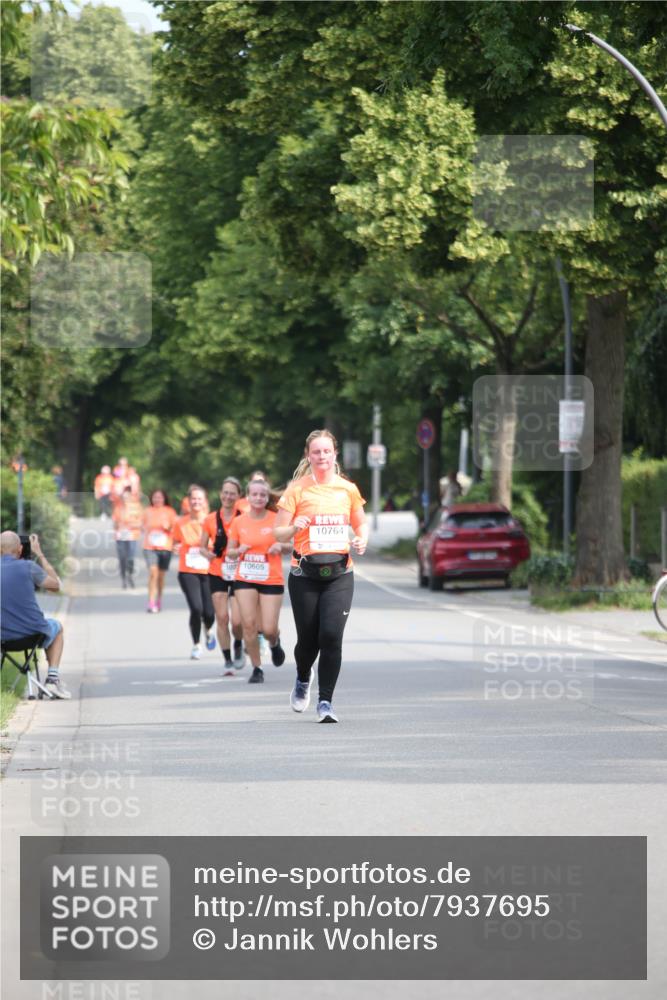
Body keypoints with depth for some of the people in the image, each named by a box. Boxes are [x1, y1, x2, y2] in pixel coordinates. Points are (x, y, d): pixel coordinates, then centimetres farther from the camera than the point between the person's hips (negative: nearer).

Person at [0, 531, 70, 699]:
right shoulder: (28, 567, -13)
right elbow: (55, 584, 3)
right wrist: (39, 554, 9)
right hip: (34, 634, -2)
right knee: (56, 627, 33)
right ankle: (53, 677, 18)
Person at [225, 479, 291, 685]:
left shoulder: (277, 520, -3)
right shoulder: (238, 522, 3)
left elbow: (291, 546, 6)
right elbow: (230, 552, 11)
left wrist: (281, 546, -16)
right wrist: (239, 551, -11)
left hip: (272, 580, -2)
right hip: (245, 579, 2)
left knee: (268, 629, -5)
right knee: (249, 623, -8)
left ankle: (274, 643, 33)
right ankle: (256, 669, 5)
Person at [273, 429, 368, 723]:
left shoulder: (348, 489, 7)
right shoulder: (297, 490, 0)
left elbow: (361, 524, 20)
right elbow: (278, 533, 0)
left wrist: (362, 541, -2)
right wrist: (294, 528, -21)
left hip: (339, 574, 1)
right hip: (305, 574, -1)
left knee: (331, 635, -15)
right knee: (308, 639, 4)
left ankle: (325, 701, -6)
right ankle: (303, 679, 39)